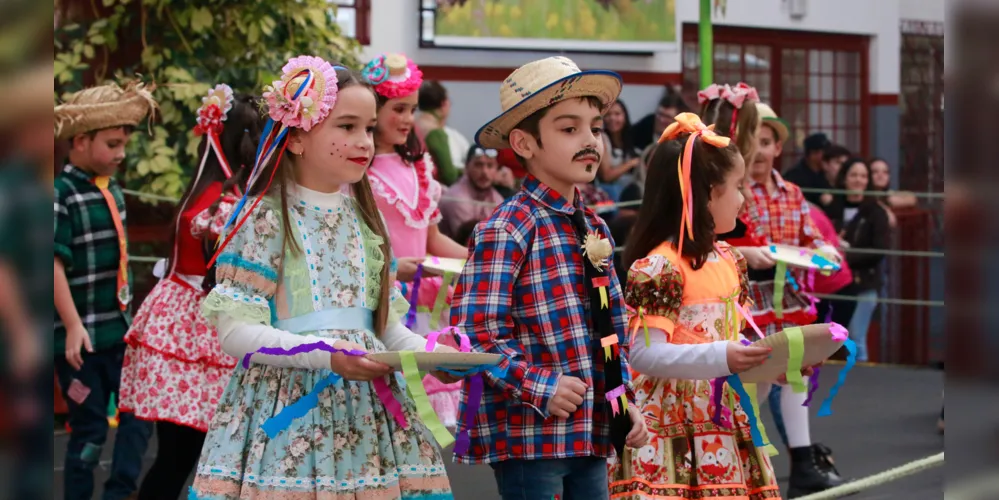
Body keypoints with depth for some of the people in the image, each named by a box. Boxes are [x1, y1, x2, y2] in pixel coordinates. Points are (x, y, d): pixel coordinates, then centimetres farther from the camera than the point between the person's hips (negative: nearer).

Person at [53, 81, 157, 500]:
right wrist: (73, 326, -22)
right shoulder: (62, 193, -14)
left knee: (141, 411, 6)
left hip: (119, 328, 7)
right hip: (81, 334, -7)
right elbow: (55, 264, -19)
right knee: (89, 428, 2)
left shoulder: (112, 189, 10)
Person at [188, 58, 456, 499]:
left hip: (365, 410, 5)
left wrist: (429, 352, -5)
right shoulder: (265, 218, -6)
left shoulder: (362, 218, 12)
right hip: (288, 410, -5)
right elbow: (236, 331, -12)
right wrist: (326, 355, -21)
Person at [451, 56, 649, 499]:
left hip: (593, 433, 7)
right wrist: (540, 387, -20)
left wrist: (626, 404, 11)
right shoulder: (506, 230, -12)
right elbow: (474, 331, -17)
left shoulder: (593, 228, 13)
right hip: (528, 435, -7)